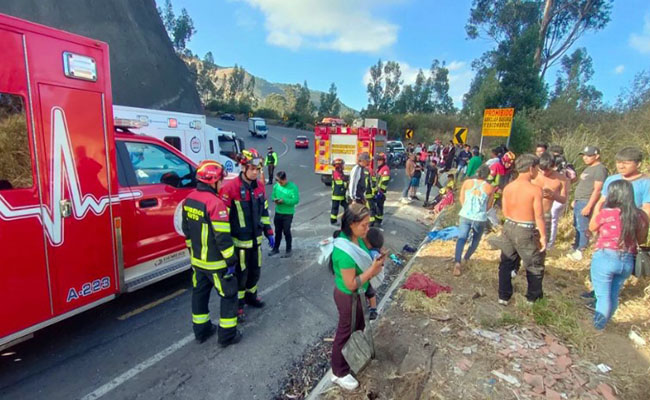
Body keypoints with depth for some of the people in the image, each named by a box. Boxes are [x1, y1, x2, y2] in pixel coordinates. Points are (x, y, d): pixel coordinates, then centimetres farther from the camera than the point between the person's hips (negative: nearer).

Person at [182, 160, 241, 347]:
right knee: (229, 295, 7)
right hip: (216, 262, -8)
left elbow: (187, 229, 12)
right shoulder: (215, 203, -24)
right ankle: (227, 335, 16)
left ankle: (201, 330, 35)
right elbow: (222, 237, -24)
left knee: (199, 294, 20)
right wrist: (231, 260, -15)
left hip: (197, 260, 8)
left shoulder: (189, 199, 2)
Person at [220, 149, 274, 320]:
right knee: (240, 274, 8)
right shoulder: (230, 187, -19)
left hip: (255, 238, 6)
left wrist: (269, 232, 13)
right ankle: (238, 304, 28)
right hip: (238, 240, -6)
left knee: (255, 270, 20)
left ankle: (251, 296, 43)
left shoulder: (260, 186, 1)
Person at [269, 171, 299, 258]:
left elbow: (296, 200, -18)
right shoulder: (276, 186, 0)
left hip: (288, 214, -5)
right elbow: (273, 196, 10)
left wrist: (284, 201, -24)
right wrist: (274, 199, -14)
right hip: (278, 212, 5)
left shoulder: (292, 187, -15)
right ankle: (276, 248, 33)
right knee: (277, 231, 17)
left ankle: (288, 250, 18)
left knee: (286, 232, 3)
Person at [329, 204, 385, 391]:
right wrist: (373, 269, -26)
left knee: (358, 327, 30)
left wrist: (375, 264, -10)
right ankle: (339, 373, 38)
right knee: (346, 333, 13)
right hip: (348, 297, -8)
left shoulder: (357, 238, -8)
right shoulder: (345, 250, -36)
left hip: (358, 293, 9)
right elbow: (351, 284, -29)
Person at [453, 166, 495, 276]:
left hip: (465, 215, 1)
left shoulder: (467, 183, 3)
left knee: (461, 238, -4)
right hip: (480, 218, 0)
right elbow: (488, 206, 9)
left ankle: (457, 262, -22)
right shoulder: (490, 188, 1)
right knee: (476, 240, 23)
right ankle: (466, 258, 33)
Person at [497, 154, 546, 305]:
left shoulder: (508, 187, -1)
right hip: (526, 231, -5)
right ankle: (533, 298, 31)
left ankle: (503, 296, 24)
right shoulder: (535, 189, -16)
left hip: (508, 227, 5)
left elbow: (505, 211, 5)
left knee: (506, 264, 16)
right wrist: (543, 236, -5)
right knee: (535, 266, 16)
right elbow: (539, 216, -14)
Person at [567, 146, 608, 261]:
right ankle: (575, 250, 23)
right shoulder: (589, 168, 16)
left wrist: (589, 206, -23)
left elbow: (597, 190, -19)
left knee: (582, 228, -7)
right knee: (577, 227, 14)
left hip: (586, 202, -10)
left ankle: (579, 252, -3)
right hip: (579, 202, 10)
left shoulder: (600, 169, -13)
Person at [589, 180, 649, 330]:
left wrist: (599, 208, 8)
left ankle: (598, 325, 15)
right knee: (613, 296, 20)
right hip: (627, 261, 5)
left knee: (603, 295, 6)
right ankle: (602, 323, 32)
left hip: (605, 258, -5)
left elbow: (592, 228, 5)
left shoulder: (606, 213, -14)